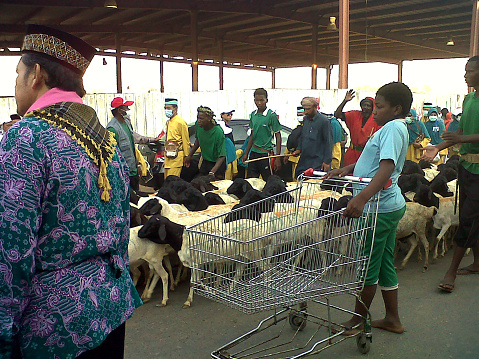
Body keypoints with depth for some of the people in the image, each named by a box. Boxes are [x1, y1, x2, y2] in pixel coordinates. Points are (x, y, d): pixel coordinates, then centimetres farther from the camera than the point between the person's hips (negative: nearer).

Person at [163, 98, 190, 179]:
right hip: (168, 156, 9)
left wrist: (186, 156, -8)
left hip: (177, 156, -8)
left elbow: (186, 141, -9)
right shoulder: (168, 122, 18)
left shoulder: (180, 122, -9)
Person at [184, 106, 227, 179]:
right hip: (205, 162, 6)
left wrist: (212, 172, -39)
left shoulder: (218, 133, -28)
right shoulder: (198, 125, -11)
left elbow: (222, 156, -28)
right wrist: (190, 156, 14)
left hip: (217, 163, -6)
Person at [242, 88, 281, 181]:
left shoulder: (272, 115, -9)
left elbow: (278, 136, -8)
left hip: (265, 153, -6)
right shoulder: (253, 115, 9)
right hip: (253, 152, 6)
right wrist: (246, 153, 16)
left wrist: (277, 158, -13)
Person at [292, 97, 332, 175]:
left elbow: (329, 142, -10)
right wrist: (299, 149, 8)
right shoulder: (305, 119, 10)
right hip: (304, 160, 7)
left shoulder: (324, 121, -10)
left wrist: (327, 161, -13)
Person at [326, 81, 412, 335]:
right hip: (389, 206, 10)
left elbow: (387, 165, -31)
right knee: (384, 264, 17)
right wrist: (346, 169, 10)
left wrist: (363, 197, -41)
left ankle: (358, 321, 17)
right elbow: (372, 161, 25)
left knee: (367, 266, 2)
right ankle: (392, 319, 29)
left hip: (379, 207, -10)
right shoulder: (392, 128, 16)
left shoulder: (393, 128, -16)